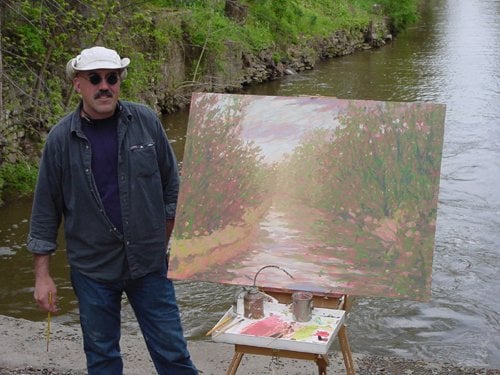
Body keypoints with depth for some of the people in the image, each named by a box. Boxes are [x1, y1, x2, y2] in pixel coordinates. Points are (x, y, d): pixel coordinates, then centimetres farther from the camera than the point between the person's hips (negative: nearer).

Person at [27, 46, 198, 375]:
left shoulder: (146, 121, -4)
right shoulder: (61, 138, -5)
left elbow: (171, 185, 5)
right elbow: (46, 210, 1)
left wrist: (170, 243, 6)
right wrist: (43, 276, 1)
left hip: (149, 261, 0)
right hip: (92, 267, 0)